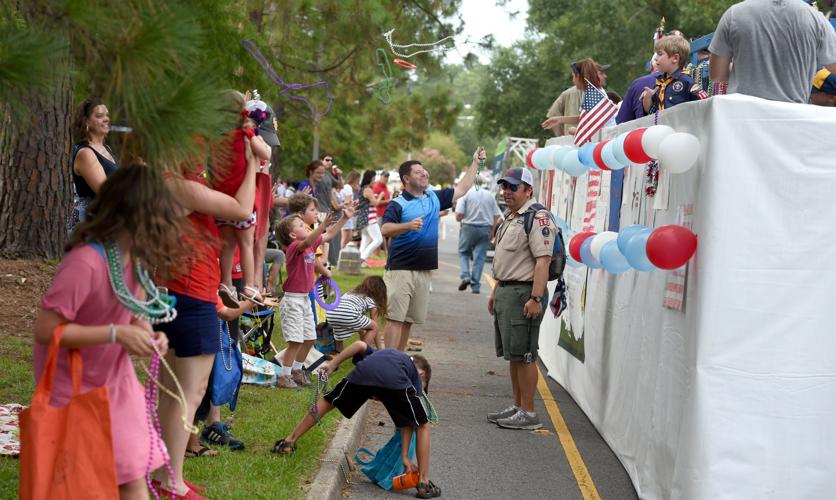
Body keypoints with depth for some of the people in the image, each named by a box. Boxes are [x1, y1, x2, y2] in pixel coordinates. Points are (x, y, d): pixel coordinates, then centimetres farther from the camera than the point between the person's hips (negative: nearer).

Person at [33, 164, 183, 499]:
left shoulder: (133, 258, -3)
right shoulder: (85, 262, -30)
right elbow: (45, 330, -29)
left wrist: (147, 334, -9)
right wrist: (117, 334, -30)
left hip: (115, 380, 8)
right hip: (74, 387, -7)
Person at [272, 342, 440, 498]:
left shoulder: (380, 353, 45)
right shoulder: (415, 373, 35)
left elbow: (360, 345, 22)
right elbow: (407, 423, 27)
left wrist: (333, 364, 24)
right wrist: (405, 456, 26)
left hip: (363, 372, 3)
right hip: (395, 382, -3)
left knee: (328, 401, 30)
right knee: (422, 426, 19)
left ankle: (290, 441, 33)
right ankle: (424, 483, 16)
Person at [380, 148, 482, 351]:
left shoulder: (434, 198, 14)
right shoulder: (397, 204, -6)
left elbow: (461, 189, 23)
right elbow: (385, 229, -21)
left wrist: (475, 163, 22)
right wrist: (408, 225, -36)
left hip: (424, 271, 6)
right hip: (400, 270, -6)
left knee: (409, 319, 11)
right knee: (395, 317, -9)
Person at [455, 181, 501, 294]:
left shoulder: (465, 194, -3)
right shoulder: (490, 195, 8)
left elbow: (458, 215, -11)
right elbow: (497, 217, 6)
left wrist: (462, 219, 11)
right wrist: (492, 232, 11)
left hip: (469, 227, -3)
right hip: (485, 229, 3)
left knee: (463, 252, 15)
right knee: (479, 257, 7)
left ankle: (465, 276, -4)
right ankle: (475, 285, 6)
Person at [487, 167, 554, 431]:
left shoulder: (537, 218, -15)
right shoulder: (510, 217, 18)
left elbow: (543, 260, -22)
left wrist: (535, 299, -26)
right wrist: (496, 291, 24)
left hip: (523, 293, -10)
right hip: (506, 291, 10)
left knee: (523, 355, -7)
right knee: (513, 355, 14)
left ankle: (528, 414, -3)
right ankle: (517, 407, 22)